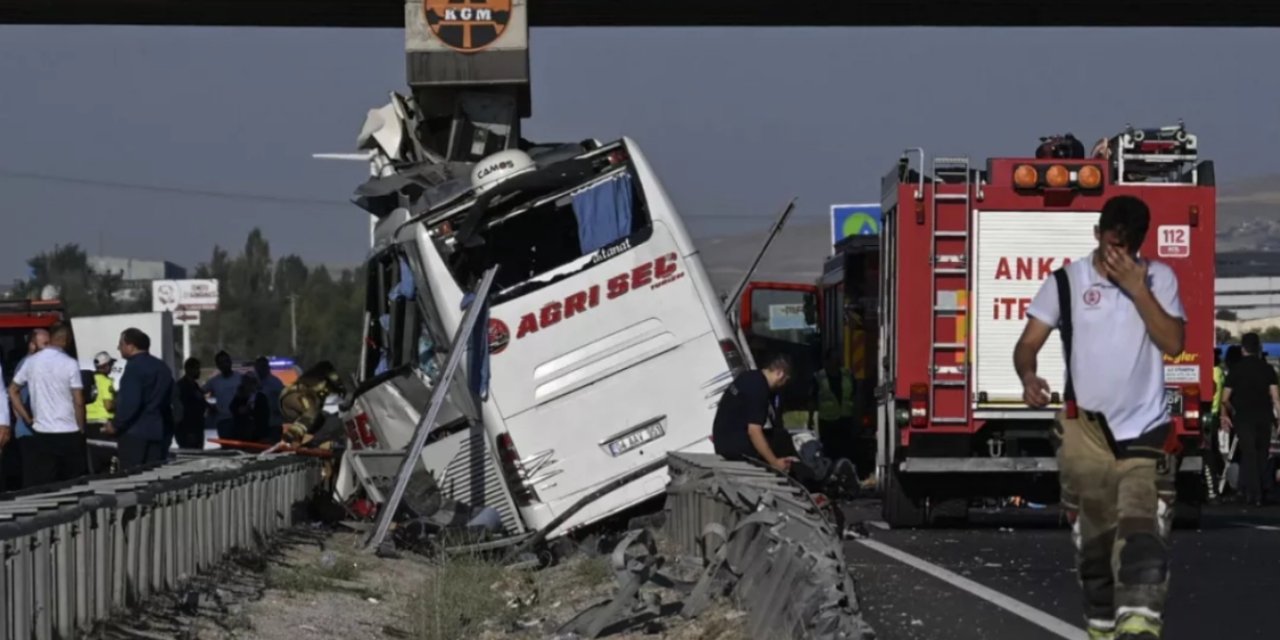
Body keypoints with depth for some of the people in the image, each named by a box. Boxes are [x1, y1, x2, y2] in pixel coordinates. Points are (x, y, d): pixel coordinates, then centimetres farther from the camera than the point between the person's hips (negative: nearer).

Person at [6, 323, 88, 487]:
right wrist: (82, 429, 1)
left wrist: (27, 418, 13)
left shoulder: (31, 361, 3)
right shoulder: (70, 364, -8)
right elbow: (78, 401, -10)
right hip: (69, 433, -3)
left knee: (44, 486, 3)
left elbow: (12, 391, 10)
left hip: (41, 433, 3)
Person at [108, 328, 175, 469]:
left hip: (135, 433, -8)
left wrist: (116, 425, -11)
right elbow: (171, 401, 21)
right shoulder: (162, 367, 15)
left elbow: (130, 403, -21)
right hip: (159, 432, 8)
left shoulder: (134, 367, -13)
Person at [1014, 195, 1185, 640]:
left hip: (1146, 431, -1)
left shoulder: (1159, 278, 5)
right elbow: (1028, 343, -2)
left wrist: (1137, 288, -13)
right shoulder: (1066, 282, 2)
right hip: (1085, 431, 1)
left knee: (1143, 537, -17)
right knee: (1094, 539, 7)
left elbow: (1173, 343, -6)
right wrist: (1028, 376, -23)